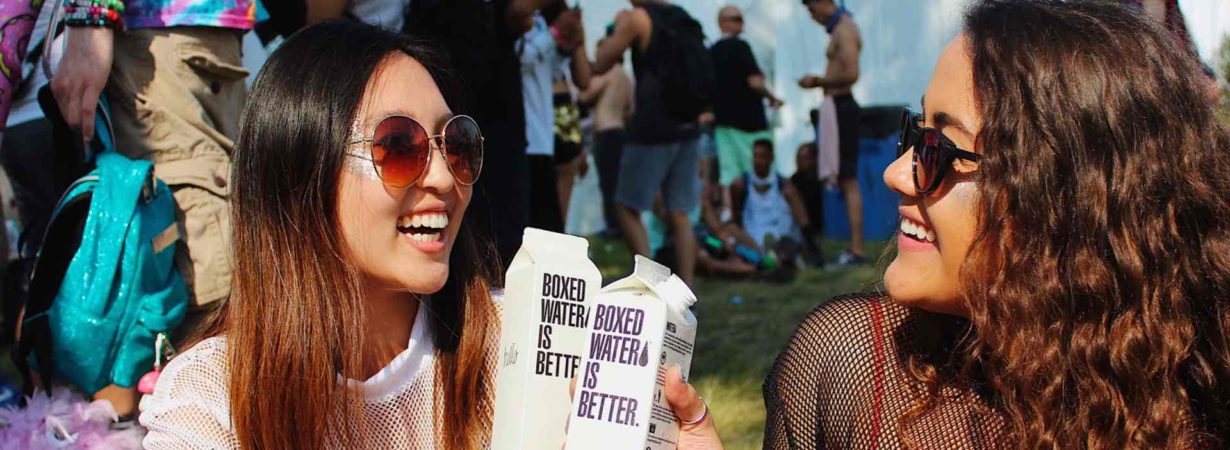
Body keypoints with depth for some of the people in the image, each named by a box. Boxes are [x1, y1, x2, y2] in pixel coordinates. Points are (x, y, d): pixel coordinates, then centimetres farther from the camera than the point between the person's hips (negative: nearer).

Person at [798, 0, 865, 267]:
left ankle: (856, 250, -10)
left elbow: (851, 74, -23)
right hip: (838, 107, 10)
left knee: (849, 182, -10)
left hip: (842, 107, -10)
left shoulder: (844, 30, -13)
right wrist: (819, 82, 11)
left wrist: (818, 81, -14)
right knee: (845, 181, 11)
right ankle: (854, 248, 15)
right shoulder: (840, 27, 18)